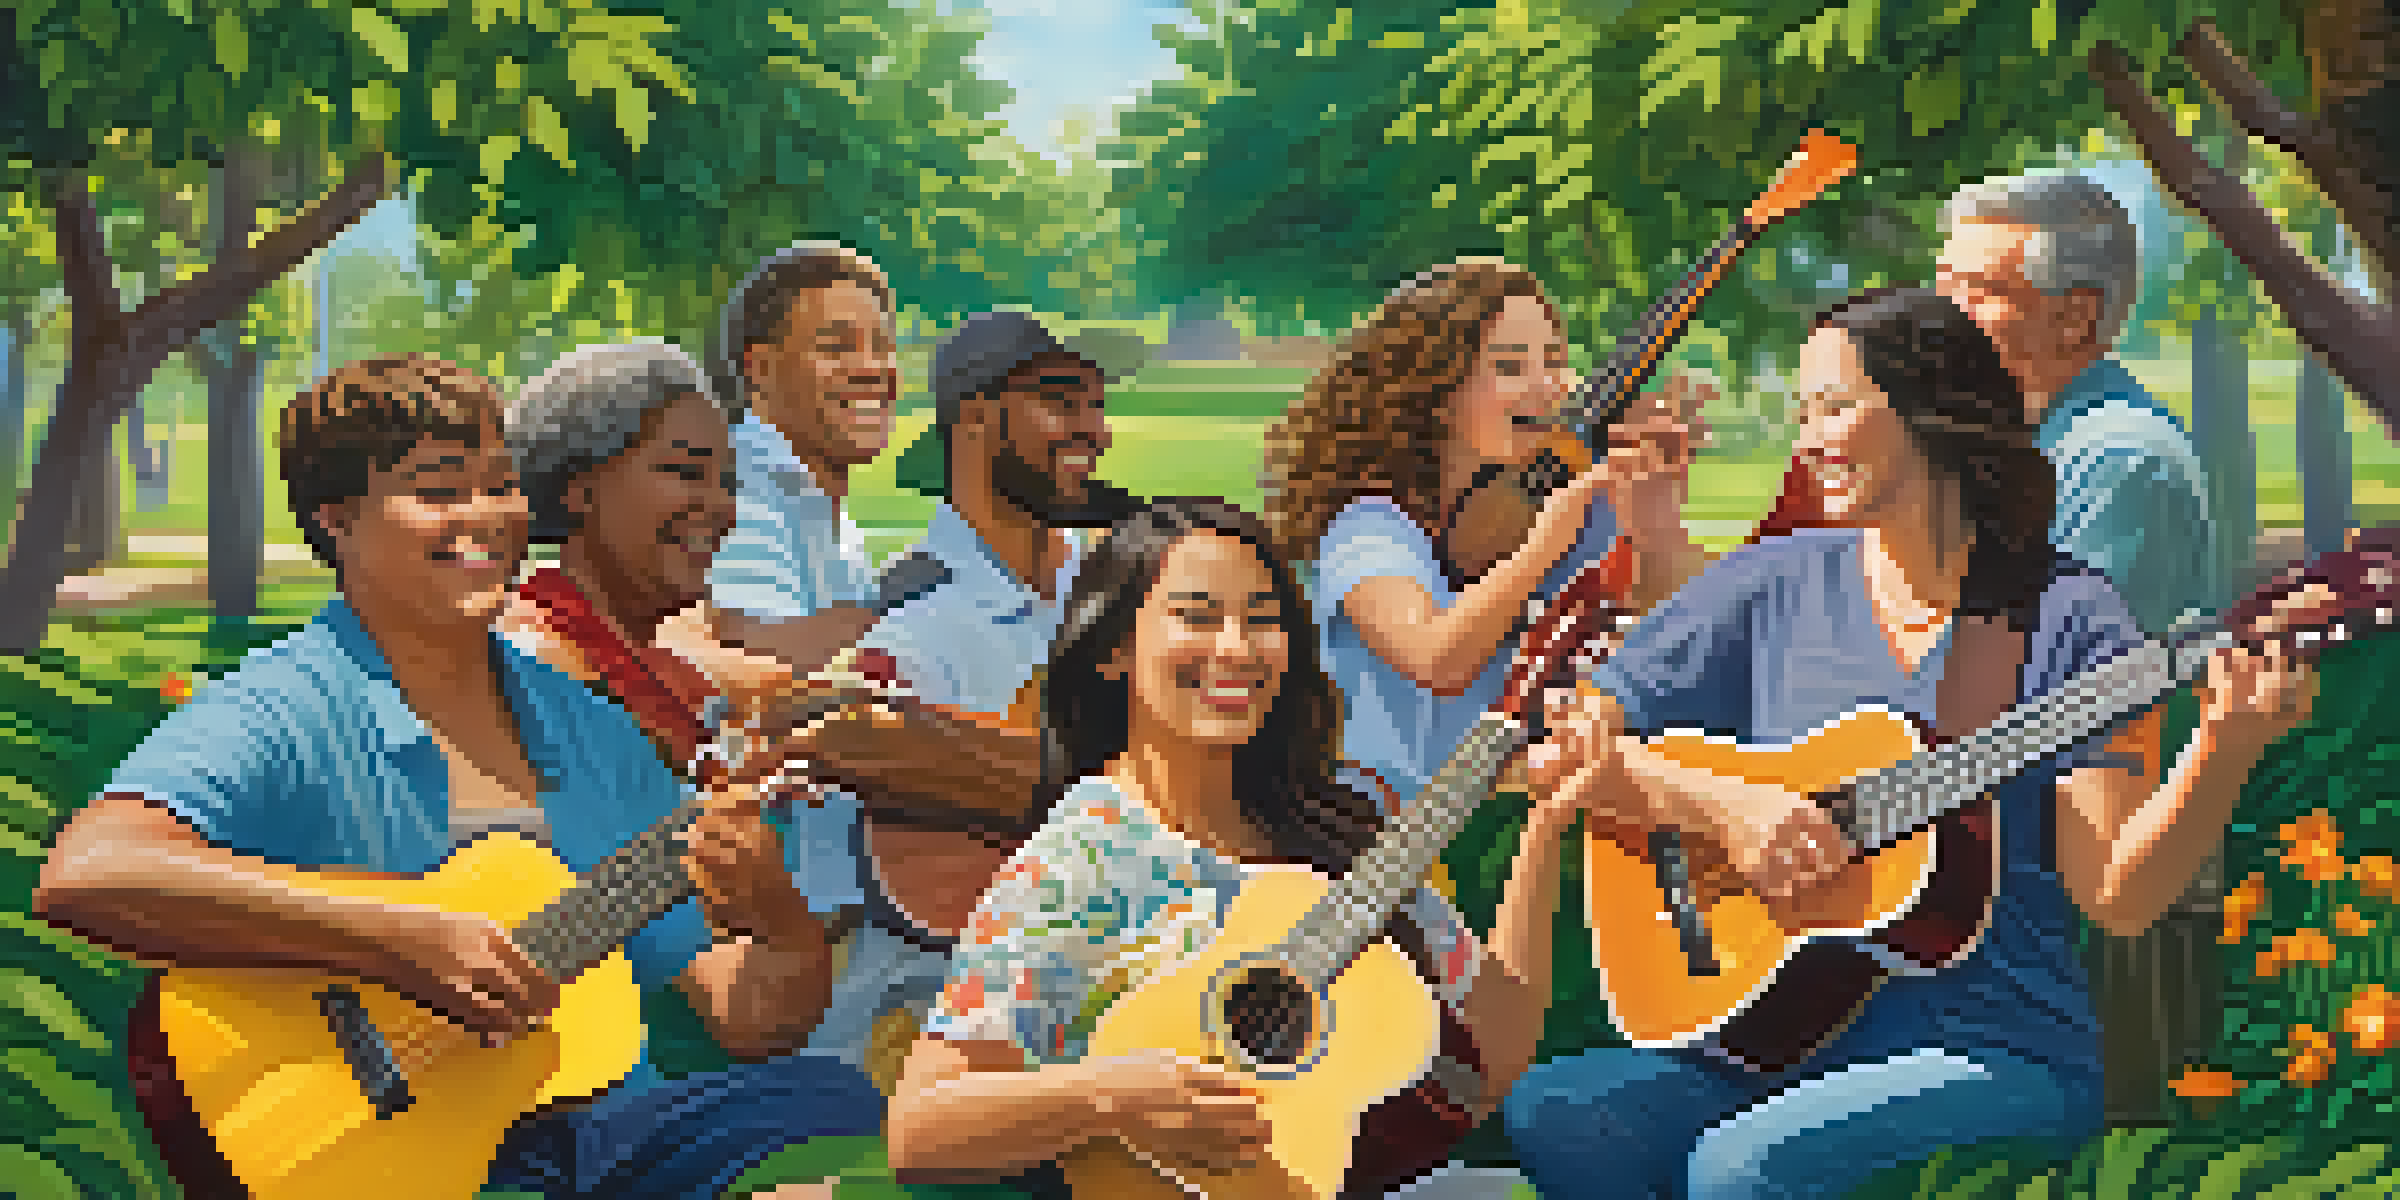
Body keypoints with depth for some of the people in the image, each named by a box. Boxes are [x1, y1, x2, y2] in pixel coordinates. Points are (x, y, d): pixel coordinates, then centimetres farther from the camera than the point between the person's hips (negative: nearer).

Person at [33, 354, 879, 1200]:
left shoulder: (587, 727, 13)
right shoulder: (281, 716, -6)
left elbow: (745, 1017, 14)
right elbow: (85, 876, -26)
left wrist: (771, 918, -11)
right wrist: (404, 941, -26)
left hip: (601, 1130, 6)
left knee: (841, 1100, -21)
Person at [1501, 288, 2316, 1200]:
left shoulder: (2064, 619, -1)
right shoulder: (1777, 585, 9)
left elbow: (2117, 898, -8)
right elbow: (1568, 750, 6)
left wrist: (2223, 754, -23)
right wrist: (1723, 805, -10)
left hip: (1998, 1054, -4)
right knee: (1550, 1113, -23)